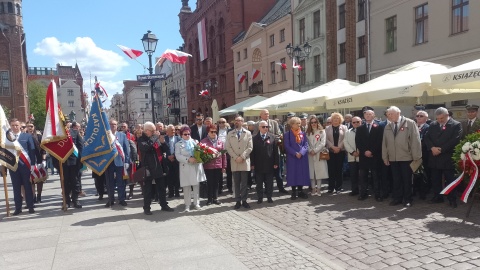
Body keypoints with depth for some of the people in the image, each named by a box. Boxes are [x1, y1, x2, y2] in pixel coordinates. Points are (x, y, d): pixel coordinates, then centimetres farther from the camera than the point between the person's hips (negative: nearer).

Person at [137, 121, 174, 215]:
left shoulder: (155, 138, 11)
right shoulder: (141, 139, -3)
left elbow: (165, 150, 9)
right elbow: (145, 148, -24)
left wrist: (163, 142, -9)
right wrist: (154, 139, -20)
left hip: (158, 166, 5)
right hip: (147, 167, -5)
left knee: (161, 187, 11)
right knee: (147, 188, 3)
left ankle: (164, 205, 22)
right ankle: (146, 207, 12)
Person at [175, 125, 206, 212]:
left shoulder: (195, 142, 12)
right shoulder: (178, 144, 6)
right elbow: (178, 156, -7)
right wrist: (188, 159, -21)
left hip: (196, 167, 2)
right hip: (185, 168, -2)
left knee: (196, 186, 7)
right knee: (186, 187, 2)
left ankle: (196, 203, 19)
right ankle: (187, 205, 11)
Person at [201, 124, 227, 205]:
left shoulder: (220, 142, 9)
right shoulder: (203, 141, 0)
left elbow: (223, 154, 8)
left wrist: (224, 166, 6)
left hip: (218, 165, 3)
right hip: (208, 166, -3)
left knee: (216, 183, 10)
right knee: (210, 183, 5)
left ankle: (215, 198, 21)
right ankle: (209, 199, 16)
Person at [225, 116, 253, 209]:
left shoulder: (248, 133, 6)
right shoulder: (230, 134, 10)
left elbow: (250, 147, -1)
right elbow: (228, 147, 2)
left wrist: (242, 157, -12)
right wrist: (235, 157, -10)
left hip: (245, 161, -1)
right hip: (234, 161, 1)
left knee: (244, 182, 2)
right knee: (236, 183, 4)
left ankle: (244, 200, 11)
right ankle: (238, 201, 11)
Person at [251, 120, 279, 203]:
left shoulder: (272, 137, 3)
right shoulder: (254, 138, 2)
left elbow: (275, 150, 2)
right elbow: (252, 152, 0)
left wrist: (276, 163, -3)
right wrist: (252, 164, -5)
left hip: (269, 164, 1)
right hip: (258, 165, 0)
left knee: (269, 182, 8)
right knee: (259, 183, 7)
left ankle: (269, 197, 19)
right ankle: (260, 198, 16)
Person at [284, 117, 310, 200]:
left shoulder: (303, 133, 8)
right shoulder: (287, 134, 0)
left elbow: (306, 145, 0)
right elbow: (287, 146, -7)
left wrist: (301, 153, -16)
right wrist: (295, 153, -18)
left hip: (302, 157, 3)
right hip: (292, 157, -3)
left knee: (302, 173, 4)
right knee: (293, 174, 0)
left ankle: (300, 191, 14)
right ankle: (293, 192, 8)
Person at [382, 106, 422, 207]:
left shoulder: (410, 123, -4)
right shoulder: (387, 127, 9)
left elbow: (415, 140, -8)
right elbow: (384, 142, 10)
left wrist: (416, 156, -11)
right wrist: (385, 157, 7)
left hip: (406, 157, -4)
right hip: (393, 158, 4)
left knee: (407, 179, 6)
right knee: (396, 179, 10)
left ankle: (407, 199, 17)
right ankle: (397, 198, 21)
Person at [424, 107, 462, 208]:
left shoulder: (456, 125, -3)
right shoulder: (432, 125, 11)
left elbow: (455, 140, -13)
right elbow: (426, 137, 6)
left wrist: (441, 150, -15)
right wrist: (432, 148, -12)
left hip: (448, 158, -5)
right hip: (434, 157, 5)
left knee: (450, 180, 2)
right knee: (435, 180, 11)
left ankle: (452, 200, 13)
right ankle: (437, 197, 22)